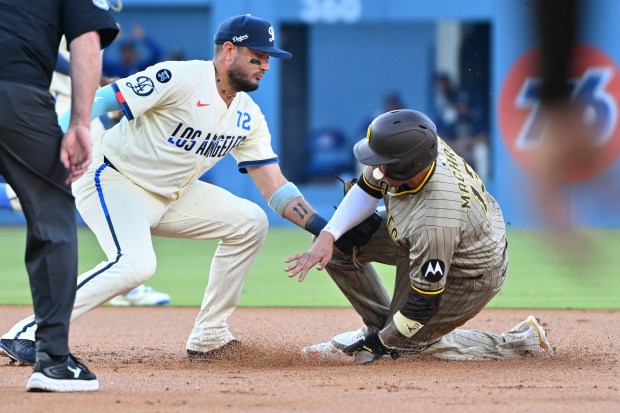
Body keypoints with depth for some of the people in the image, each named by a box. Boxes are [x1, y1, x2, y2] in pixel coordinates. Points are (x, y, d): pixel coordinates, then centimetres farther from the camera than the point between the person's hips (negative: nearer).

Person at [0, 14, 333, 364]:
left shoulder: (248, 118, 3)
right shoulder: (180, 79, -20)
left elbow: (276, 189, 5)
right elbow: (101, 102, -25)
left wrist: (325, 230, -5)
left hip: (168, 196, 8)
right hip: (113, 181, -8)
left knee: (249, 222, 0)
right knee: (136, 263, -32)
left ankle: (208, 338, 5)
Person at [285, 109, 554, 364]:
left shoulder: (434, 224, -44)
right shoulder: (415, 144, -25)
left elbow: (425, 302, -30)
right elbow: (367, 191, -4)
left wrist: (382, 342, -15)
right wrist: (328, 235, -17)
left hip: (469, 276, -8)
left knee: (401, 342, 6)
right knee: (338, 244, 0)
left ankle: (522, 340, 10)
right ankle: (379, 324, 21)